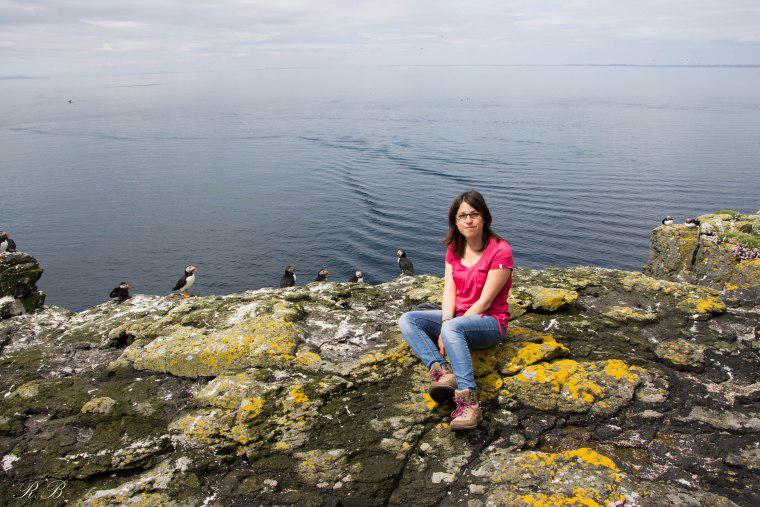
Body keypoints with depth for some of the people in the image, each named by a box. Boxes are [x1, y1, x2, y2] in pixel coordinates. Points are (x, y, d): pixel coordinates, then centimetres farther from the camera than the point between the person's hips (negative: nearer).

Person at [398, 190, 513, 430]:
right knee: (407, 320, -12)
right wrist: (445, 323, -20)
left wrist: (449, 327, -19)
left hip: (489, 323, -7)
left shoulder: (500, 250, -14)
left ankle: (468, 401, -47)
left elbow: (484, 302, -17)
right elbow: (449, 291, -1)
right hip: (458, 317, 7)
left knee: (454, 328, -38)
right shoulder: (454, 249, 7)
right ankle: (442, 371, -34)